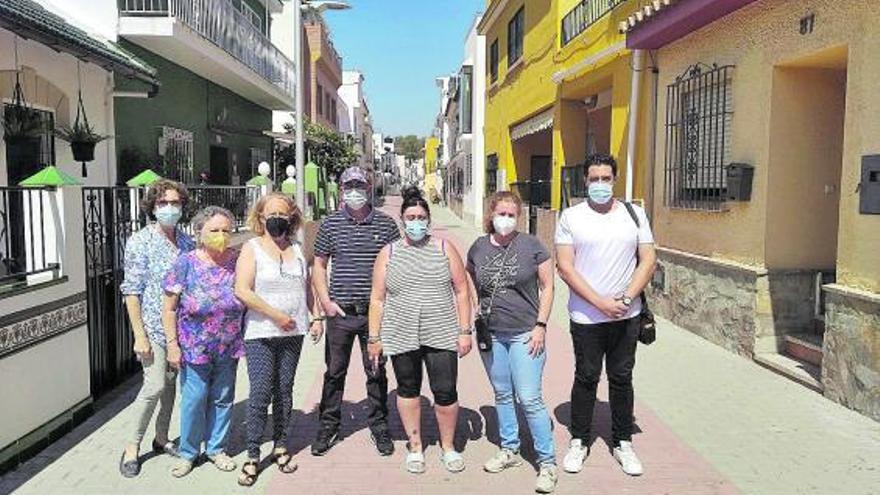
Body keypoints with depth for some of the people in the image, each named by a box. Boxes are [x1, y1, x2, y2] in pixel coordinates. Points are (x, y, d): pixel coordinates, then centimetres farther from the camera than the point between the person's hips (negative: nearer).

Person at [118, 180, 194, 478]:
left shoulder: (186, 242, 6)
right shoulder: (140, 242, -8)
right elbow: (131, 291, -10)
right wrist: (139, 336, -13)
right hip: (154, 326, -5)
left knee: (171, 384, 12)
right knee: (155, 386, -8)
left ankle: (161, 438, 29)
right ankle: (132, 446, 11)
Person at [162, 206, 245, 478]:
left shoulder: (236, 261, -3)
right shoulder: (187, 263, -10)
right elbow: (169, 308, -6)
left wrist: (244, 337, 5)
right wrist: (172, 344, -10)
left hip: (228, 347, 3)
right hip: (195, 348, -2)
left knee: (222, 399, 14)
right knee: (194, 399, 5)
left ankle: (216, 448, 33)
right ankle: (188, 452, 26)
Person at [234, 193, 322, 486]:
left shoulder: (297, 249, 12)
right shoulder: (252, 248, -3)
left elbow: (307, 287, 20)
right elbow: (242, 291, -13)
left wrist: (315, 316, 8)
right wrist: (277, 316, -14)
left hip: (293, 333, 4)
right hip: (260, 334, -4)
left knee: (284, 390, 11)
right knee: (260, 392, -6)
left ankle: (280, 446, 23)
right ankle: (252, 455, 5)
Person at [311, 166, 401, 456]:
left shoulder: (386, 224, 2)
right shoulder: (331, 224, 4)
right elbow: (318, 265, 8)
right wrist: (325, 301, -2)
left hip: (375, 312, 0)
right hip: (339, 312, 1)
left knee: (376, 372, 9)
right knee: (334, 371, 10)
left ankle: (379, 426, 25)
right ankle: (328, 426, 25)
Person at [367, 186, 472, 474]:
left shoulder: (445, 248, 4)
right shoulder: (388, 253, 4)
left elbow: (462, 291, 4)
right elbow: (377, 299, 5)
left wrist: (465, 331, -1)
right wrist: (374, 338, 2)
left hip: (441, 335, -1)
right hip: (401, 337, 1)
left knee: (446, 392, 0)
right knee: (408, 390, 12)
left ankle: (448, 446, 22)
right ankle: (415, 446, 30)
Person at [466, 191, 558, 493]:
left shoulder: (531, 245, -6)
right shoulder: (478, 248, 4)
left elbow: (547, 286, -2)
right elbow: (472, 288, 16)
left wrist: (540, 325, -8)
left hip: (525, 334, -4)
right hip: (491, 334, 4)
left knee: (530, 399, -6)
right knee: (502, 395, 16)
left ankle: (547, 462, 7)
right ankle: (509, 451, 32)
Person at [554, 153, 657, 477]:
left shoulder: (634, 214, 5)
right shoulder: (571, 217, -2)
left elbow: (648, 261, 2)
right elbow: (564, 267, -8)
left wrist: (626, 298, -12)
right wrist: (600, 301, -15)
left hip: (626, 316, 2)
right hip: (586, 317, -2)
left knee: (622, 379, 12)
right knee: (586, 378, 8)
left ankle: (622, 443, 27)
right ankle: (579, 441, 24)